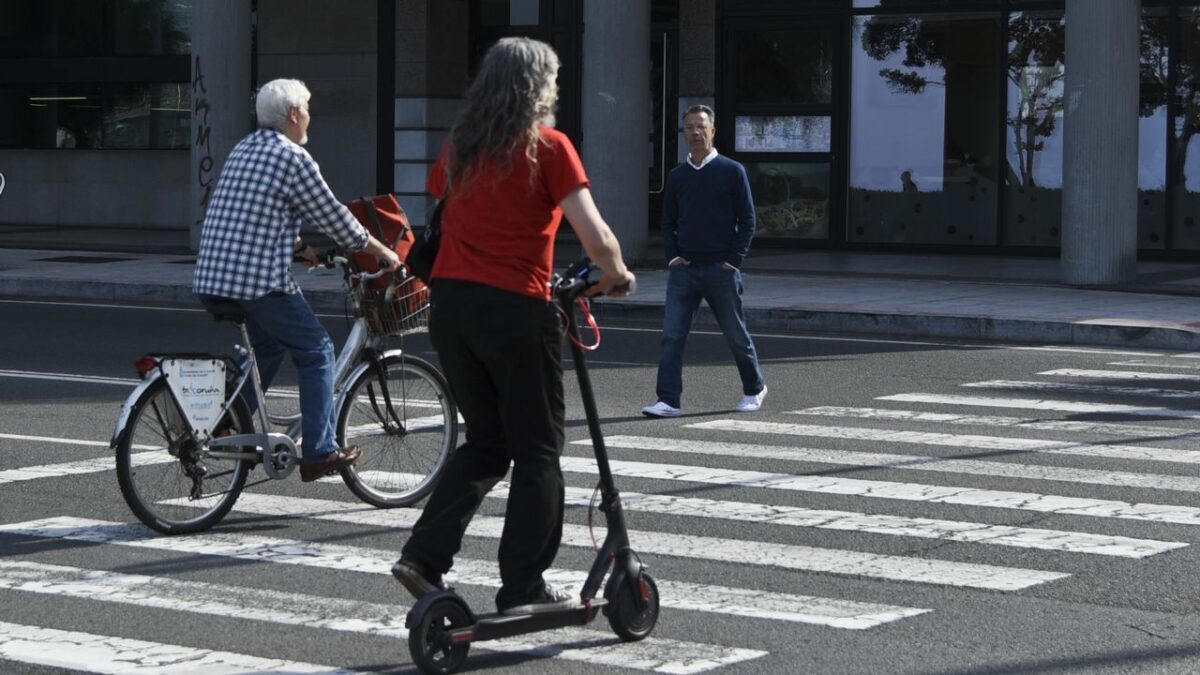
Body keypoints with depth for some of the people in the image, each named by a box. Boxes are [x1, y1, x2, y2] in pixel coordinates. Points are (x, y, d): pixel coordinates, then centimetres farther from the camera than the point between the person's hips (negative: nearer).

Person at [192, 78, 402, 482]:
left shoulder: (244, 149, 17)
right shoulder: (293, 158, -9)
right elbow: (333, 217, -4)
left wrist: (297, 247, 34)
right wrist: (380, 251, 8)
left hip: (211, 278, 9)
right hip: (259, 280, -8)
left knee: (267, 347, 27)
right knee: (316, 352, 3)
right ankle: (318, 453, 2)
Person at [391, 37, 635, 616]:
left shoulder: (459, 147, 11)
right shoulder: (547, 146, -6)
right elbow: (596, 238, -13)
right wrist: (617, 277, 6)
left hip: (450, 305, 6)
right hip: (514, 308, -6)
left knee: (486, 442, 19)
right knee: (538, 452, 8)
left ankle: (423, 556, 8)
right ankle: (523, 588, 10)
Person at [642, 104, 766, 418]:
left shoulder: (732, 171, -2)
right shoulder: (677, 176, 9)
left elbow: (746, 219, -2)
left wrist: (734, 260, -9)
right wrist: (672, 256, 2)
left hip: (720, 269, -3)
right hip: (683, 270, 3)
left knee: (736, 335, 9)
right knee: (672, 336, -7)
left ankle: (754, 389, 28)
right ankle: (669, 401, -7)